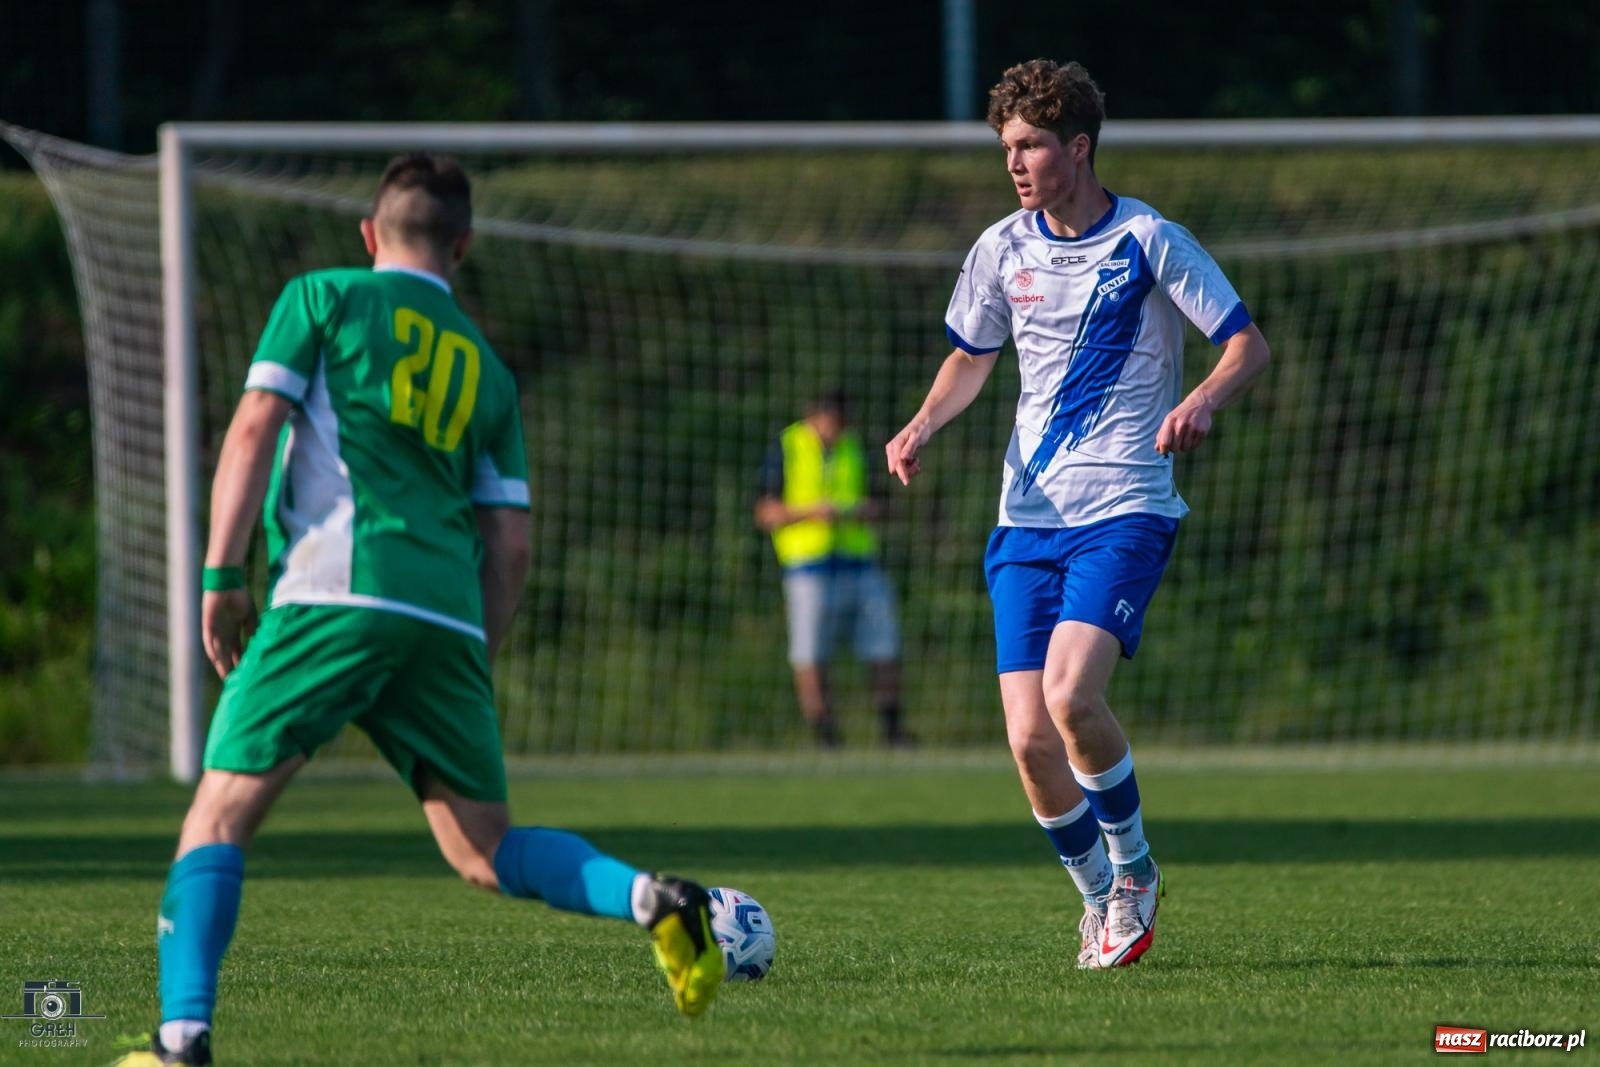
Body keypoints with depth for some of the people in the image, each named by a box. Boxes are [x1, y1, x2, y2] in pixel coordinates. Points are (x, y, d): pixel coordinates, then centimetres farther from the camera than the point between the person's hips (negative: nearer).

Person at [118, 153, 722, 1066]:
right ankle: (651, 900, -14)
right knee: (486, 850, 10)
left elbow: (256, 426, -2)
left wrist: (223, 573, -5)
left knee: (221, 813, -2)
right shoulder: (487, 370, 25)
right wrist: (472, 674, 25)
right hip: (448, 617, 4)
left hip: (336, 593, -4)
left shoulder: (325, 298, 12)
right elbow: (510, 547, 20)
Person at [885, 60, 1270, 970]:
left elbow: (1249, 345, -4)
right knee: (1030, 738, -6)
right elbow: (970, 359, 22)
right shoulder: (1003, 249, 8)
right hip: (1029, 516, 5)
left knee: (1071, 696, -25)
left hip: (1125, 509, -5)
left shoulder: (1148, 240, -5)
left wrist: (1202, 401, -25)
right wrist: (922, 428, 3)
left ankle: (1134, 867, -1)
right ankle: (1101, 898, 17)